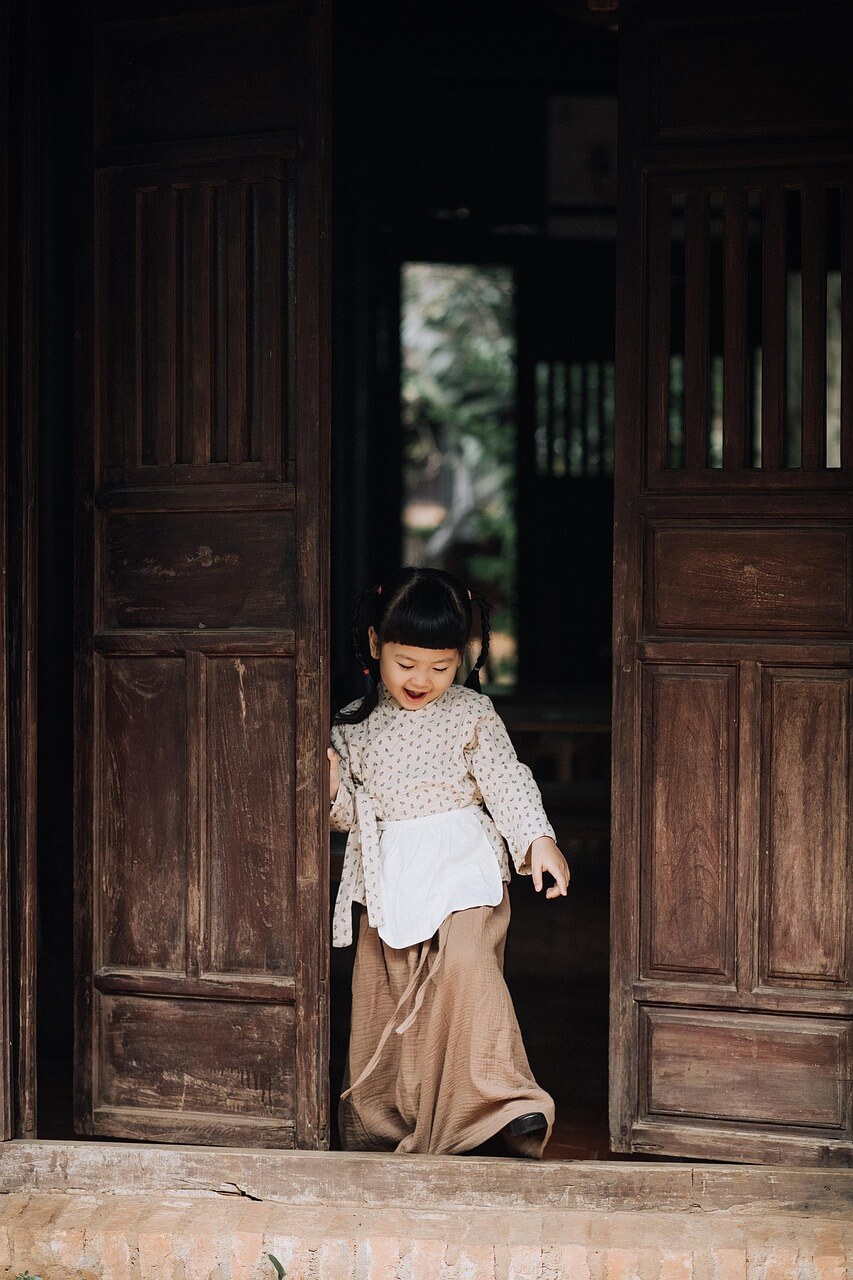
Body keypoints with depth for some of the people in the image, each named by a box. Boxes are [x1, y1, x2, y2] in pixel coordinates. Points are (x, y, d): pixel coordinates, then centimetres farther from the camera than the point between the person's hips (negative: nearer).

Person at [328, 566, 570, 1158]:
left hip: (463, 869, -3)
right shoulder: (356, 723, 8)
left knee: (466, 968, -23)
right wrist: (333, 787, -10)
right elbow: (348, 811, 12)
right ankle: (384, 1119, 19)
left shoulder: (471, 713, 1)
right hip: (386, 880, 4)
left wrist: (538, 840, -14)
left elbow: (507, 780, -1)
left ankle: (507, 1106, -19)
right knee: (382, 990, 6)